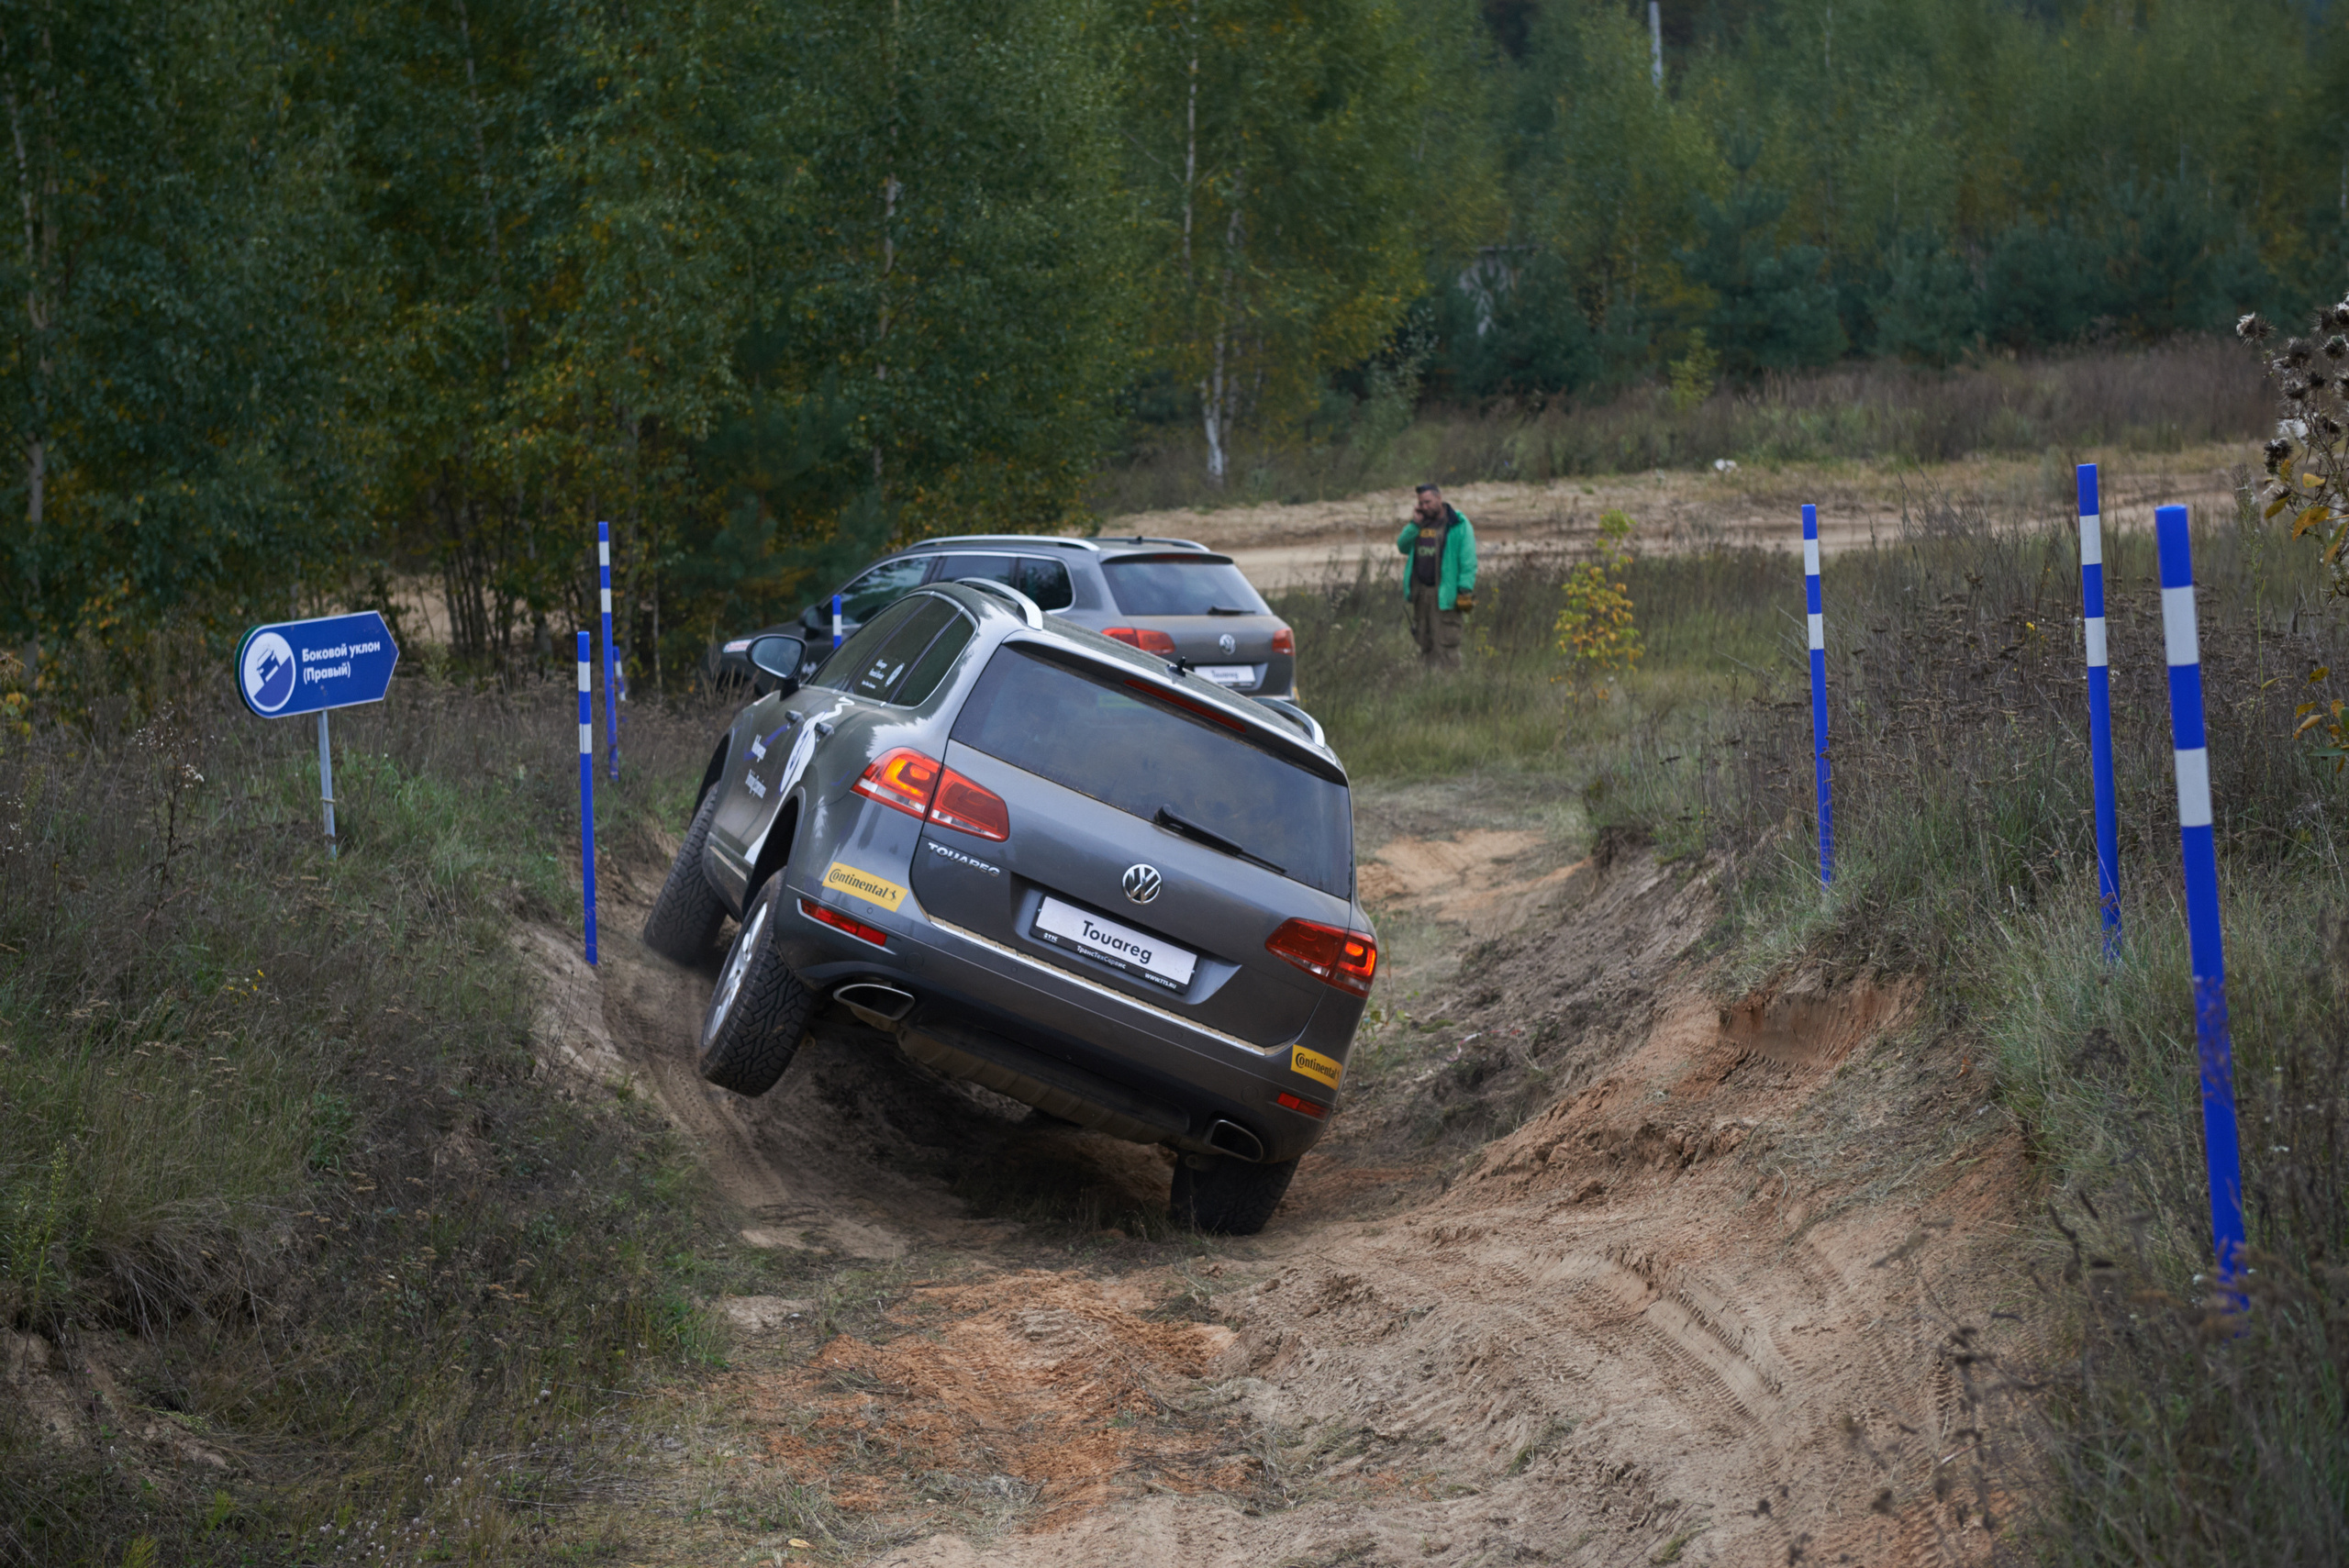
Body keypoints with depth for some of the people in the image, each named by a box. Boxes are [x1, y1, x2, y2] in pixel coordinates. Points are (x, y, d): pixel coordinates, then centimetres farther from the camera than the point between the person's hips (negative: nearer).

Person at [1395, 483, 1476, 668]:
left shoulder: (1459, 525, -4)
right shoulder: (1421, 523, 16)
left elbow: (1468, 561, -8)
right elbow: (1402, 546, 13)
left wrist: (1465, 590, -15)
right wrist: (1414, 525, -1)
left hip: (1444, 594, -7)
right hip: (1420, 591, 7)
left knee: (1446, 644, -10)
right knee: (1425, 644, 9)